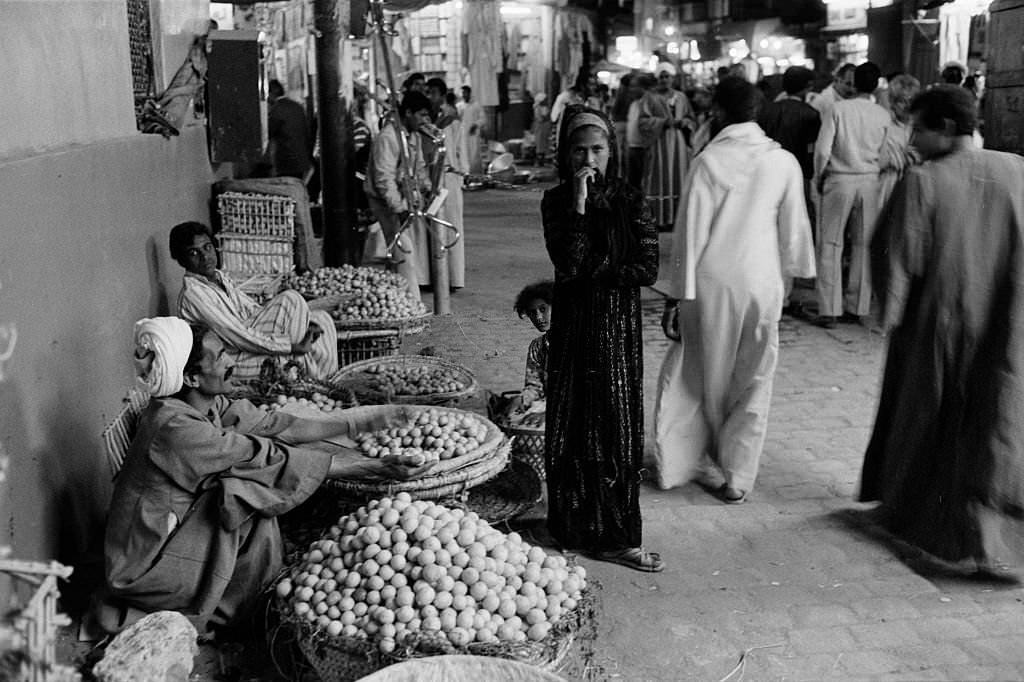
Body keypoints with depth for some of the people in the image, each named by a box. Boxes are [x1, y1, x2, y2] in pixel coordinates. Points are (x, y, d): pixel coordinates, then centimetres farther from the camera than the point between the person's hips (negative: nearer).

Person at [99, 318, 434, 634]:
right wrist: (376, 469, -26)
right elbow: (273, 460, -29)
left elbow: (276, 425, -2)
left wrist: (361, 425, -5)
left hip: (174, 532, 9)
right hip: (144, 564, -8)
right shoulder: (176, 427, -30)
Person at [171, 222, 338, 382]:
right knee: (290, 299, -18)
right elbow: (239, 338, -23)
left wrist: (304, 322, -3)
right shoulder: (193, 293, -18)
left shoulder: (221, 277, 10)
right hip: (236, 362, -9)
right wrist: (294, 347, -22)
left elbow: (254, 310, 11)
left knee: (321, 317, 6)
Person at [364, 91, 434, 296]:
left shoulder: (413, 136, 7)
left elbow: (419, 167, 20)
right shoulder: (387, 138, -22)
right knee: (404, 253, -13)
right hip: (386, 201, -9)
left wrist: (427, 189, 5)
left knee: (410, 251, 12)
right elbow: (384, 179, -26)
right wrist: (399, 208, -30)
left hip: (403, 199, 9)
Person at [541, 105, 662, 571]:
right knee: (570, 429, 7)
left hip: (618, 329, 0)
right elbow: (568, 266, -15)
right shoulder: (556, 202, 0)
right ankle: (573, 527, 20)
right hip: (571, 328, 1)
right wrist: (579, 205, -19)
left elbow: (647, 269, -10)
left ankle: (616, 536, 12)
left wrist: (591, 272, -12)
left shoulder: (630, 203, -1)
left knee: (617, 428, 3)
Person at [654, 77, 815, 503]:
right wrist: (801, 276, 19)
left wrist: (677, 295, -3)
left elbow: (690, 231, -8)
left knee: (700, 375, 15)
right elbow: (794, 229, 5)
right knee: (753, 383, 11)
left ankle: (682, 462, 23)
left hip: (710, 283, -1)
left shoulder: (708, 161, -9)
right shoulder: (784, 162, -2)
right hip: (761, 282, 1)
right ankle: (736, 479, 18)